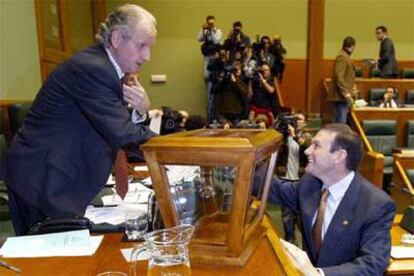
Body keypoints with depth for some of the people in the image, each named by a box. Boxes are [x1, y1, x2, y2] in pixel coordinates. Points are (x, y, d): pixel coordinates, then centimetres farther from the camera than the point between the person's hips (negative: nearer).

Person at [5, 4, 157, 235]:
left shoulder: (107, 68, 6)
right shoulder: (91, 68, -23)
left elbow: (119, 124, 7)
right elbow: (123, 135, -28)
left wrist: (141, 111, -14)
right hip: (43, 181, -9)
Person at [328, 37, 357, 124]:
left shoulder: (345, 56, 18)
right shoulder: (342, 57, -14)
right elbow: (339, 76, -22)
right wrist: (345, 92, -23)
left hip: (342, 95, 10)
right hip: (341, 96, -10)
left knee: (339, 122, 14)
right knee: (340, 123, -8)